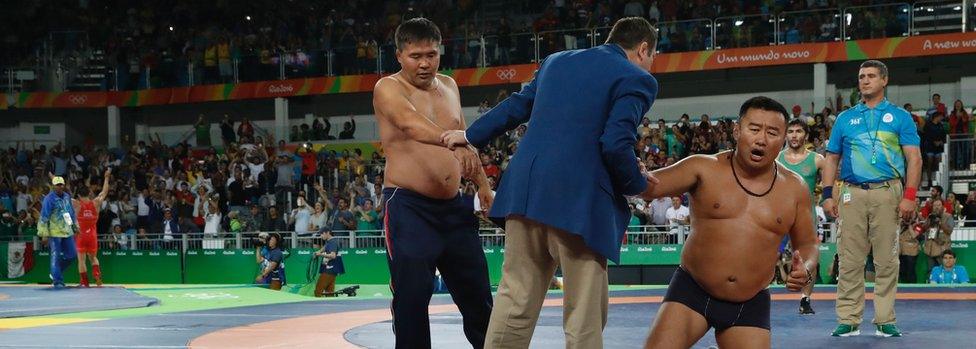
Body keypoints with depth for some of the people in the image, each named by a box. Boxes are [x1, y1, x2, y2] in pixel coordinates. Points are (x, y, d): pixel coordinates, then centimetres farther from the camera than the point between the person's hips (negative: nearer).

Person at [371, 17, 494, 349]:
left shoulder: (449, 86, 12)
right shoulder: (388, 88, -10)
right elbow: (409, 123, -32)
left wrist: (483, 184, 18)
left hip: (454, 206, 6)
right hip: (408, 206, -6)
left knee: (477, 293, 11)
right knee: (412, 295, -8)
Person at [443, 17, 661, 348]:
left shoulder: (556, 61, 19)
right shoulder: (636, 79, 0)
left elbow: (514, 108, 26)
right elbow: (616, 145, -12)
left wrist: (470, 136, 39)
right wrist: (638, 185, 5)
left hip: (526, 191, 6)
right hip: (578, 201, -6)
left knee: (514, 303, 11)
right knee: (584, 316, 2)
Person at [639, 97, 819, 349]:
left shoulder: (794, 188, 2)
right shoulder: (704, 169, -6)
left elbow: (808, 243, 14)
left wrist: (806, 270, -10)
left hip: (751, 304, 2)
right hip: (692, 291, -2)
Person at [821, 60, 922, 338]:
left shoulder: (899, 116, 9)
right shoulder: (845, 118, 15)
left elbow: (914, 158, 3)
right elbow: (831, 159, 16)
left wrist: (909, 196, -8)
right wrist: (828, 194, 4)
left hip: (887, 192, -1)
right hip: (852, 193, 2)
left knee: (887, 260, -1)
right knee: (849, 260, -1)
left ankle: (885, 320, 5)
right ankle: (849, 320, 3)